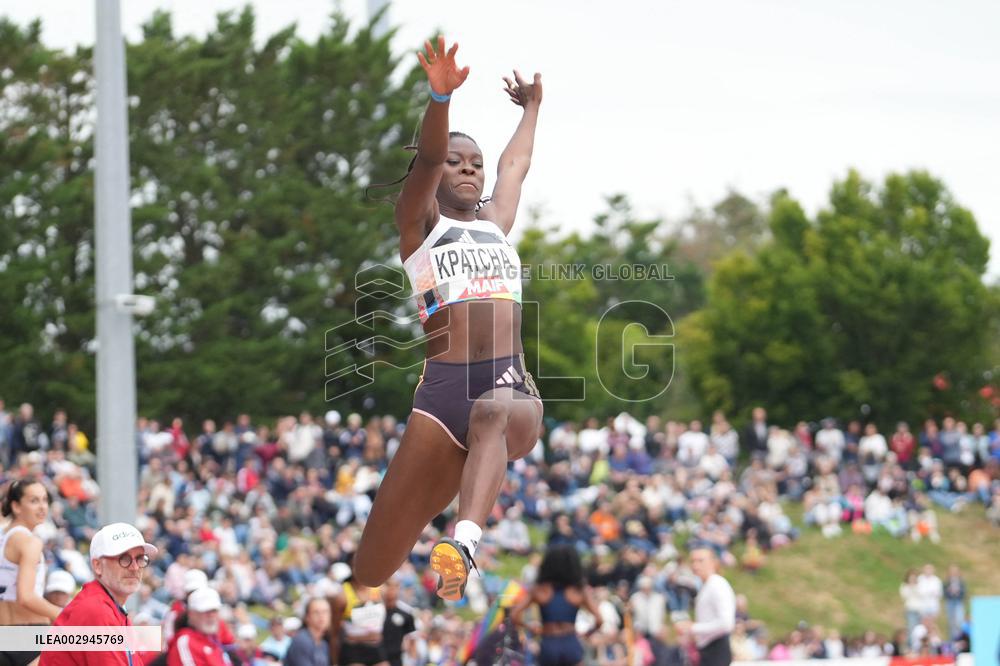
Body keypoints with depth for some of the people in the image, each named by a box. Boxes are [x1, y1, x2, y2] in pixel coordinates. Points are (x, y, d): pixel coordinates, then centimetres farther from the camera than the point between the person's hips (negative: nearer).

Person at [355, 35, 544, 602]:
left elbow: (515, 164, 44)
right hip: (444, 387, -1)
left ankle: (465, 544, -59)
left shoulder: (497, 221, 25)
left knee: (492, 415, -39)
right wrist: (441, 98, -23)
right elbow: (428, 158, -6)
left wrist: (532, 107, 58)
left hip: (512, 387, 1)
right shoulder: (420, 225, 12)